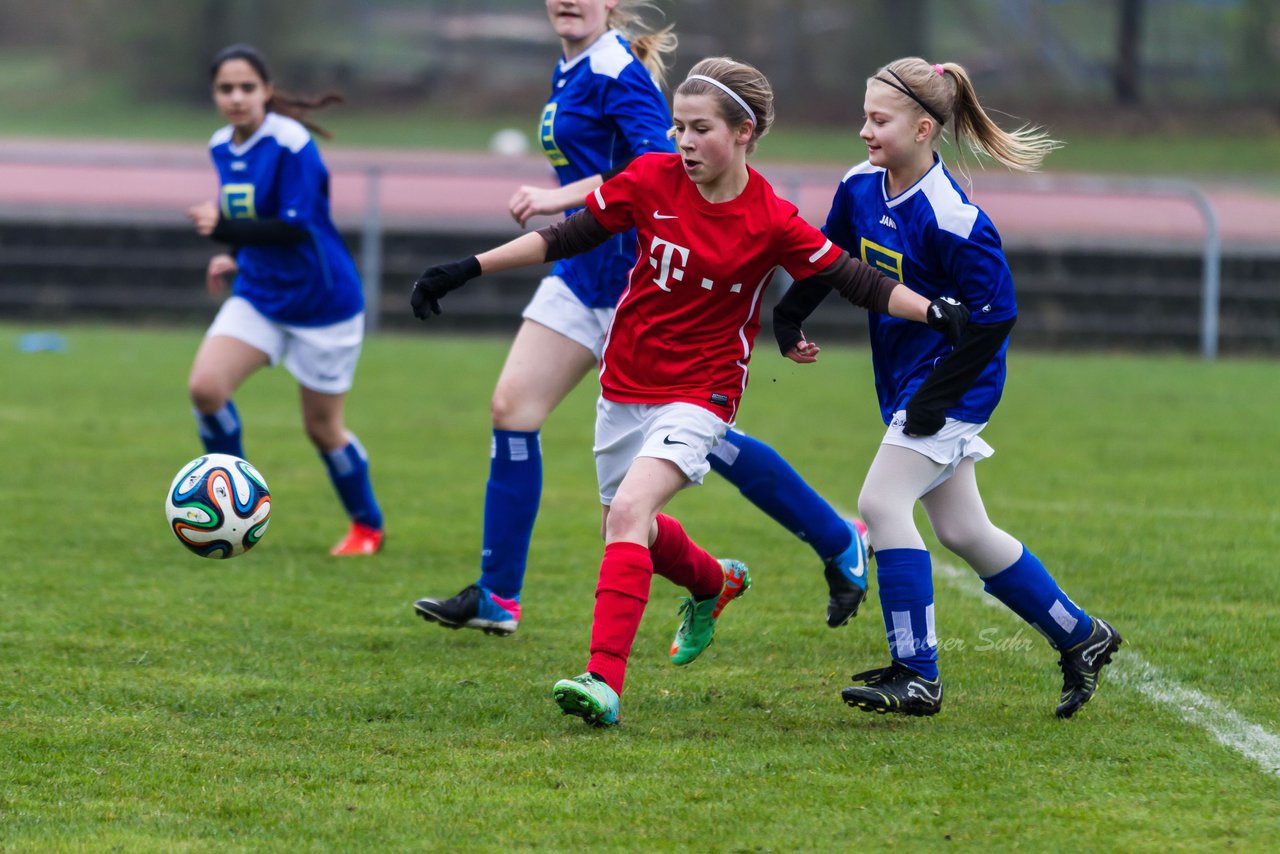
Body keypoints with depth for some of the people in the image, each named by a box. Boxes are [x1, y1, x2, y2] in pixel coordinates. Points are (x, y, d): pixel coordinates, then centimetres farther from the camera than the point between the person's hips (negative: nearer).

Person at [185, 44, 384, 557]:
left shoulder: (291, 145, -21)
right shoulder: (222, 148, 3)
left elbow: (294, 229, -28)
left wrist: (224, 231, -38)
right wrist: (237, 258, 6)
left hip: (321, 302, -6)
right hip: (259, 297, 6)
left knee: (321, 428, 5)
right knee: (205, 386, -17)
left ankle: (367, 525, 30)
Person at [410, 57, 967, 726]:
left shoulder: (771, 223, -15)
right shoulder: (651, 178, -7)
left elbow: (853, 280, -10)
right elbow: (568, 237, 0)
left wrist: (937, 314, -21)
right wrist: (466, 270, -3)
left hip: (698, 396, -5)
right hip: (624, 387, 5)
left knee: (628, 513, -26)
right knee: (627, 529, 20)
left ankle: (604, 682, -31)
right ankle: (714, 583, 53)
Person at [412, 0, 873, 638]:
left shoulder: (616, 71, -16)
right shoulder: (572, 70, 12)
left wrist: (562, 197, -32)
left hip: (635, 279, -9)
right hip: (582, 274, 9)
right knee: (512, 407, 0)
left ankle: (839, 543, 13)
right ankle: (496, 597, 4)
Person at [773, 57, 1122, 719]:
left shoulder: (951, 219, -24)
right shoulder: (860, 187, 0)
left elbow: (996, 314, -21)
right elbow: (830, 254, 19)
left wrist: (938, 394, -21)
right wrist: (788, 318, 11)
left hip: (951, 384, -9)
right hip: (904, 381, 9)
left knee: (881, 502, -17)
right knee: (963, 531, 13)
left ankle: (917, 676, -13)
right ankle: (1080, 635, 27)